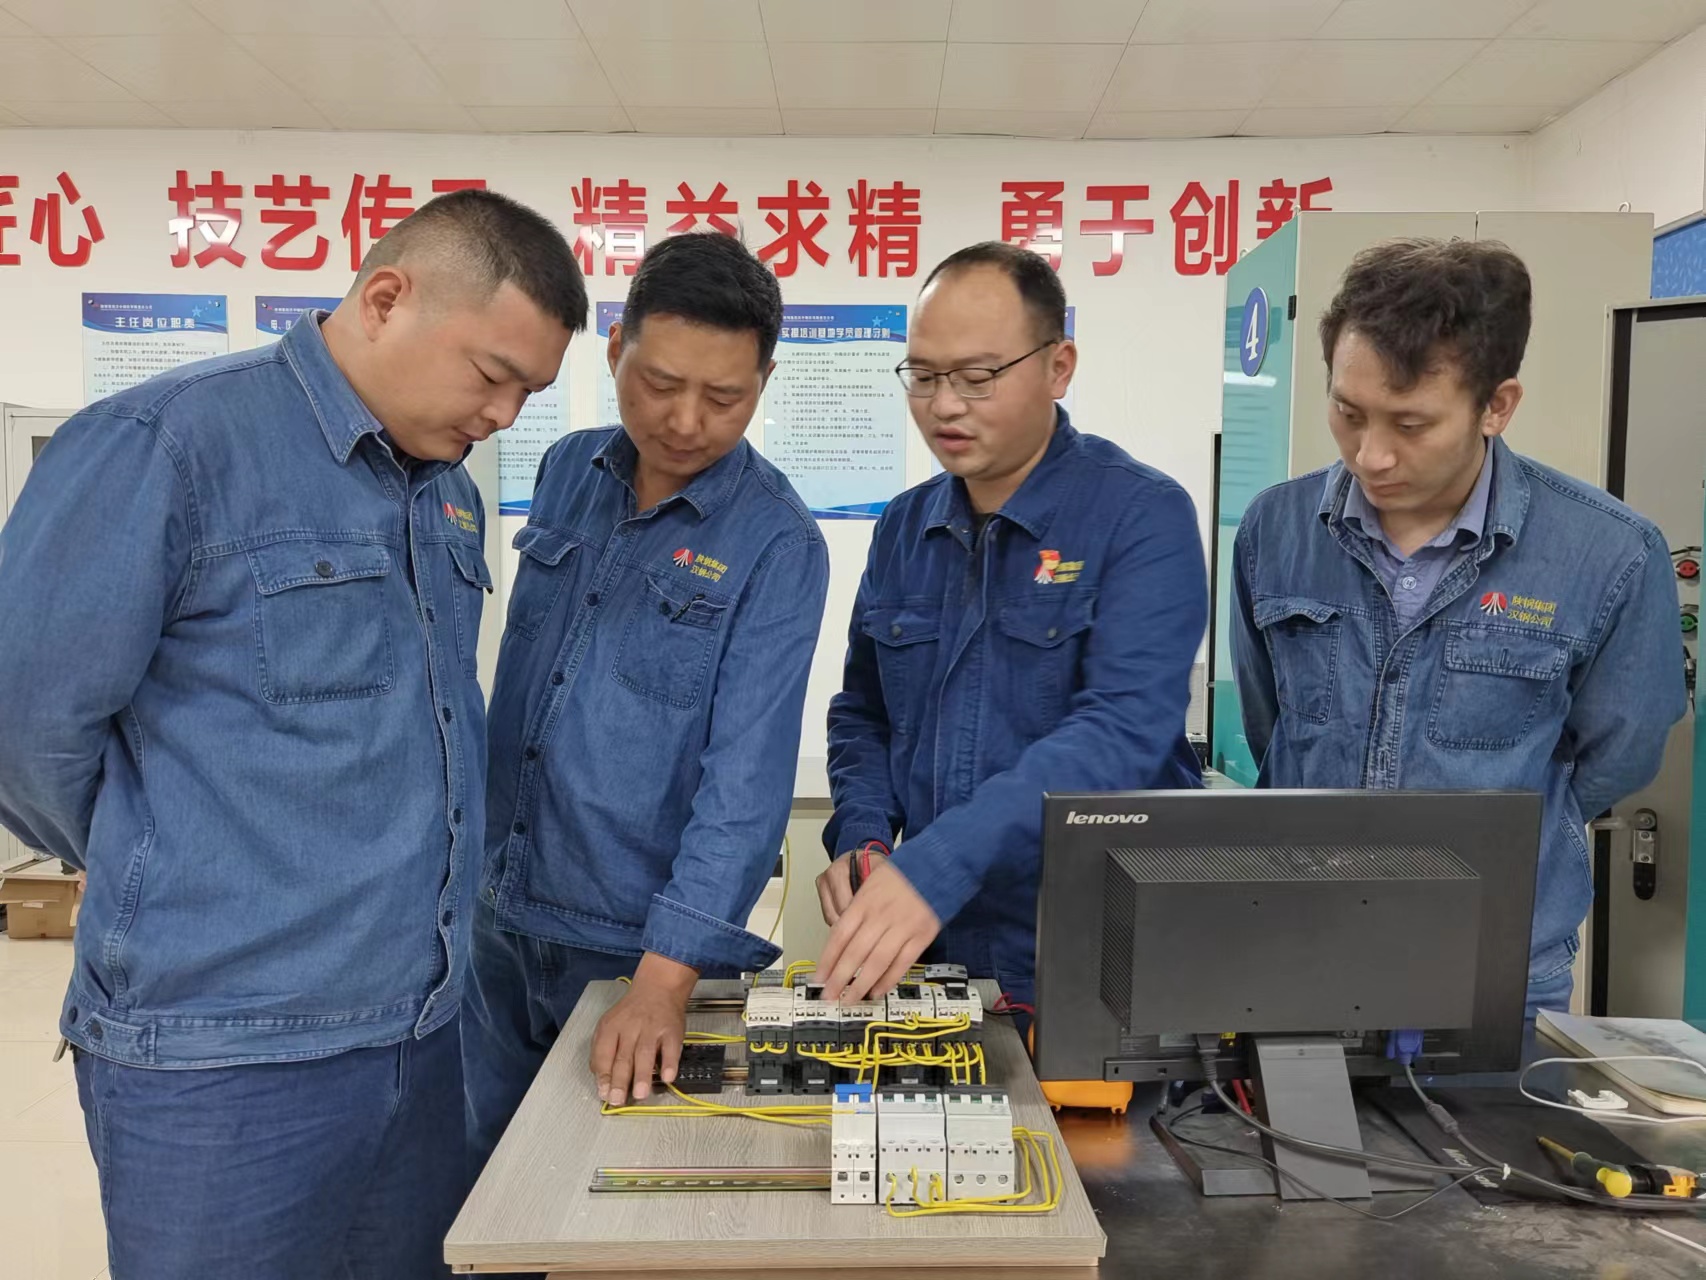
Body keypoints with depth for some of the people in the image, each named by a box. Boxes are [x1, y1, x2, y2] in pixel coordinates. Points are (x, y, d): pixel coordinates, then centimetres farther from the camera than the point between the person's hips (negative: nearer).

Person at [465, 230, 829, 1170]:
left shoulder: (776, 546, -17)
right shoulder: (568, 473, 0)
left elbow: (745, 777, -23)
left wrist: (664, 979, -30)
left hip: (644, 946, -5)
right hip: (502, 918, 5)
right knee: (474, 1189, 21)